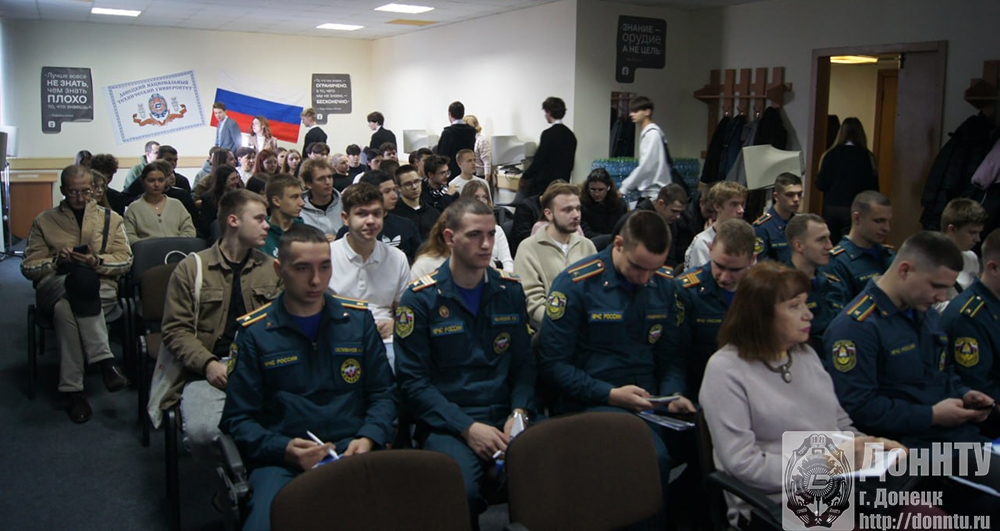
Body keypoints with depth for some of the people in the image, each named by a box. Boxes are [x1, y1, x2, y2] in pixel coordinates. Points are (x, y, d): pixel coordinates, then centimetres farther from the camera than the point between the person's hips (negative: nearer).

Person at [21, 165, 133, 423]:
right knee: (82, 276, -39)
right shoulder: (44, 221, 18)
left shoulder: (110, 219, 19)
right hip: (53, 288, 0)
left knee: (65, 308, -38)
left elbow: (125, 260, 9)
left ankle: (73, 389, -36)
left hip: (101, 291, 0)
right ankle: (105, 361, -41)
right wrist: (57, 261, -9)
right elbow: (28, 268, 11)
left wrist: (97, 262, -11)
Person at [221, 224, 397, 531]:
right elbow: (239, 418, 6)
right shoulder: (255, 332, 6)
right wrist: (284, 449, -12)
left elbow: (383, 393, 13)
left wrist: (368, 439, -7)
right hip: (282, 460, -1)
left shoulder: (357, 319, 11)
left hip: (351, 451, 2)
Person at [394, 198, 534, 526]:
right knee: (461, 489, -33)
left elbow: (524, 361, 13)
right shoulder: (420, 299, -2)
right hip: (445, 424, -3)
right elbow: (413, 380, -5)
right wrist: (466, 427, -14)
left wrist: (519, 412, -5)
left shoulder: (510, 290, 11)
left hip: (504, 418, 4)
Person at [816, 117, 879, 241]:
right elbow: (873, 187, -4)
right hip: (855, 210, -1)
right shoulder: (868, 157, -6)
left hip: (831, 208, 1)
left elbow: (821, 184, -2)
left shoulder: (831, 155, -4)